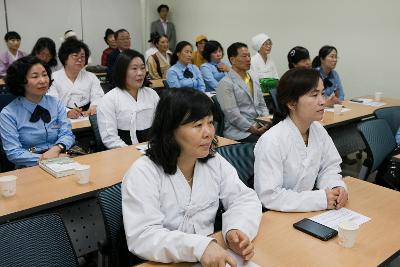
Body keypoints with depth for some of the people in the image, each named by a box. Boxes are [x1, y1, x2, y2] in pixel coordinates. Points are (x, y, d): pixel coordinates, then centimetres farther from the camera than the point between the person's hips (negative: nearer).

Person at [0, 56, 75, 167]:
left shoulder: (56, 103, 10)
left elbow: (67, 134, 4)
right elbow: (13, 153, -5)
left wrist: (56, 149, -19)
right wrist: (41, 158, -21)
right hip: (29, 167, -3)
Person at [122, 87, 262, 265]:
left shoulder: (215, 162, -2)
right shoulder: (143, 174, -18)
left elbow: (245, 198, -1)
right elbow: (141, 237, -25)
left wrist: (237, 229, -21)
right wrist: (198, 247, -36)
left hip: (210, 258, 4)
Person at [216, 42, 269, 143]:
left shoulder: (254, 80, 18)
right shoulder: (225, 84, -6)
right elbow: (232, 114, -14)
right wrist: (254, 130, -16)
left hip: (260, 127, 7)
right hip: (239, 131, -7)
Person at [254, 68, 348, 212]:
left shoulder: (318, 130, -1)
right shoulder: (271, 142, -24)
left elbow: (329, 168, 8)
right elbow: (269, 196, -26)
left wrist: (336, 187, -14)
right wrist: (320, 199, -25)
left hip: (309, 210, 5)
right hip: (277, 216, -4)